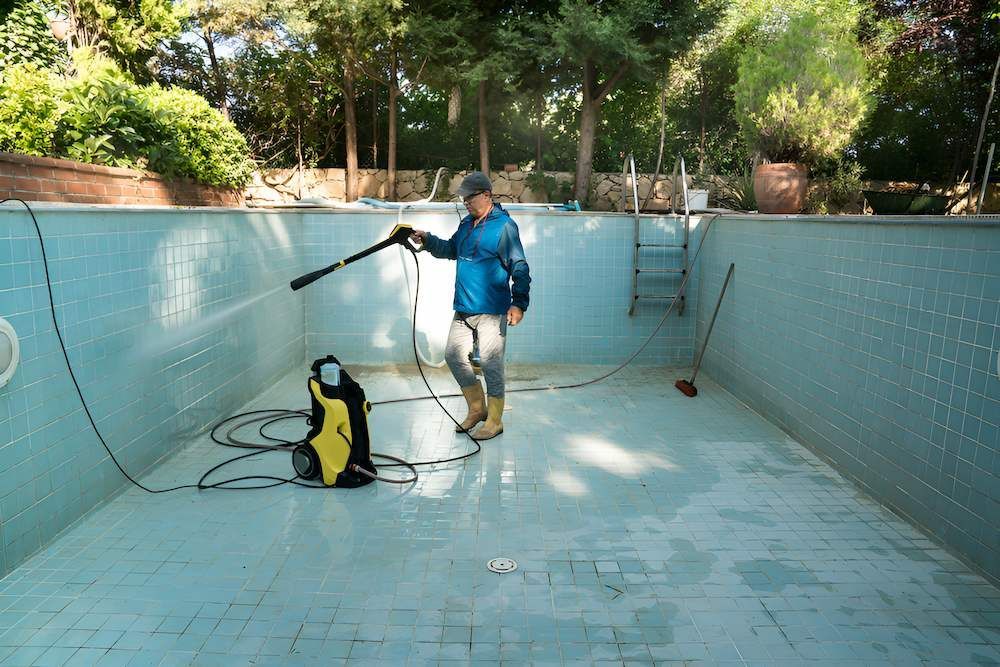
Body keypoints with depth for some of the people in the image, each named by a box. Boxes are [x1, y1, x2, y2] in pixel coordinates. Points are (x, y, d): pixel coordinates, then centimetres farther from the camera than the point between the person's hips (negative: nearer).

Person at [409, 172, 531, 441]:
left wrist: (519, 303, -21)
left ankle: (494, 421, 14)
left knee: (490, 364, -1)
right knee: (454, 356, 11)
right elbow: (451, 249, 28)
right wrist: (428, 240, 12)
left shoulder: (504, 226, -11)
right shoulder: (467, 223, 13)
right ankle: (477, 408, 28)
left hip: (491, 312, -8)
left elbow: (519, 268, -14)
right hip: (463, 309, 8)